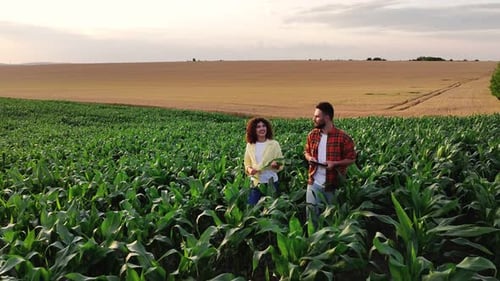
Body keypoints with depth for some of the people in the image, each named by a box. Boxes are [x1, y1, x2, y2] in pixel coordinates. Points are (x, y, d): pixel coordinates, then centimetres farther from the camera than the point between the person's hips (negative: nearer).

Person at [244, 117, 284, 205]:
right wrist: (249, 169, -10)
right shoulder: (250, 145, 3)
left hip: (271, 182, -2)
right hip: (255, 183, 2)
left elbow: (281, 164, -1)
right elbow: (247, 164, 11)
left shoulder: (274, 144, -4)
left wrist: (276, 165, -23)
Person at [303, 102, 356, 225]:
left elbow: (351, 159, -6)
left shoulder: (343, 137, -12)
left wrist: (334, 163, -20)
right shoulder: (312, 135, 3)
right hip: (314, 183, 4)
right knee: (311, 212, 9)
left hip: (333, 184, -4)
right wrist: (309, 158, -6)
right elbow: (306, 151, 18)